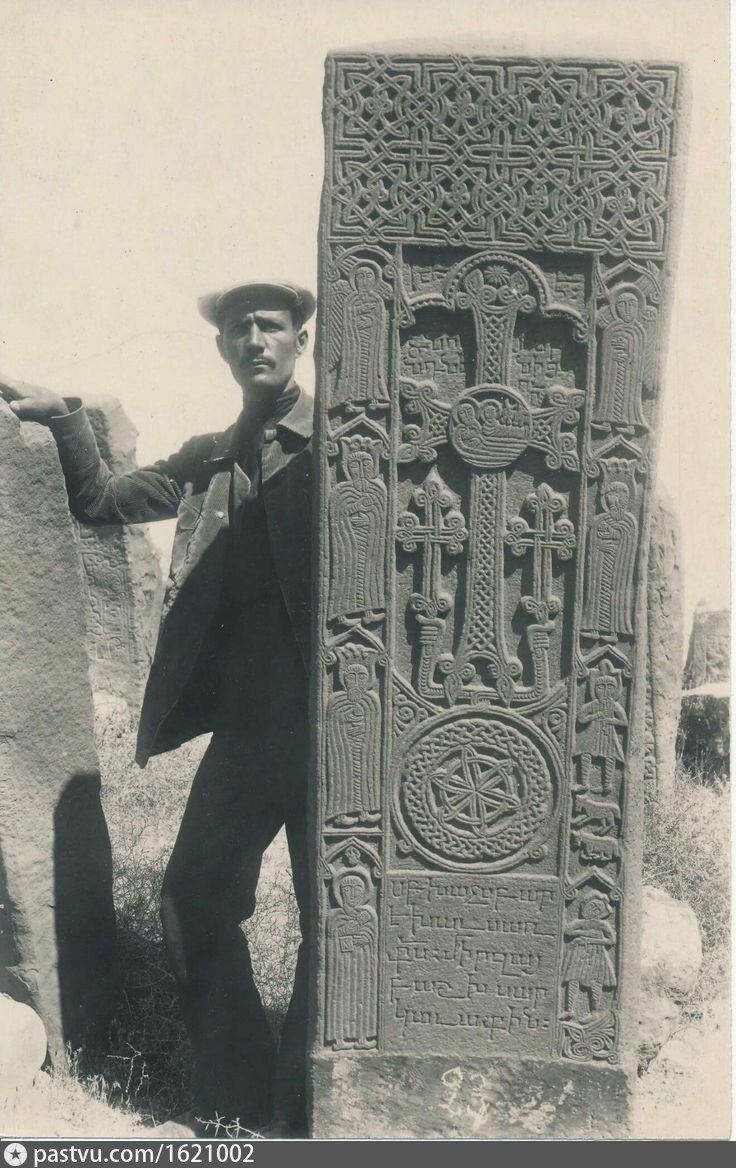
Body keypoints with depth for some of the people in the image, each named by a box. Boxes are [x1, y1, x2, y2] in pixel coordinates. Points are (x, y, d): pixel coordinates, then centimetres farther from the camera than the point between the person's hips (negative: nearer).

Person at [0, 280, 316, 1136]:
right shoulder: (207, 462, 15)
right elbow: (103, 500, 14)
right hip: (243, 728, 5)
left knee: (334, 919, 6)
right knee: (193, 903, 10)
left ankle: (300, 1108, 26)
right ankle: (235, 1096, 30)